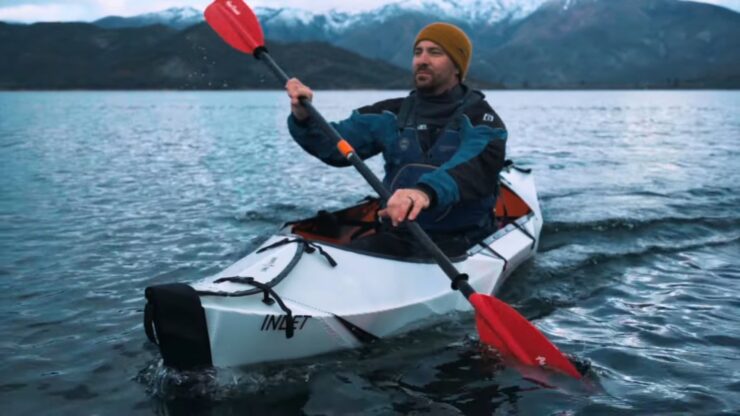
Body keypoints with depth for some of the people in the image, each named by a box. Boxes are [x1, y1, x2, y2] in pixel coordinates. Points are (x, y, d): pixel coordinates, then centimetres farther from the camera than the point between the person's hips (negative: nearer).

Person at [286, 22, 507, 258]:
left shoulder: (481, 119, -3)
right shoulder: (391, 115, 12)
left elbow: (474, 168, -25)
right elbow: (336, 145, 4)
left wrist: (427, 192, -47)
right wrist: (303, 119, -18)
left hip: (456, 242, -3)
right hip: (396, 236, 4)